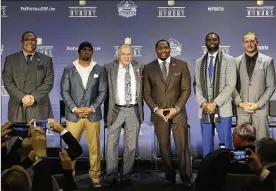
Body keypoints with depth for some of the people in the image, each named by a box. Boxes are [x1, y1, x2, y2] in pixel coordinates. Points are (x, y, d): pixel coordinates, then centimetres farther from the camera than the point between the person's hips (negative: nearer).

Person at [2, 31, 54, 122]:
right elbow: (8, 82, 4)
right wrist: (22, 97, -10)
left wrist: (34, 97, -11)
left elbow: (49, 82, 3)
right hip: (17, 109, 1)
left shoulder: (46, 60, 11)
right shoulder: (10, 59, 12)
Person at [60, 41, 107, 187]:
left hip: (93, 114, 1)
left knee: (95, 147, 5)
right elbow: (64, 91, 0)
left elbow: (102, 92, 3)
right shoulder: (69, 69, 4)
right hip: (73, 114, -1)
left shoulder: (99, 70, 6)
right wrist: (74, 108, -11)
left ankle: (95, 175, 17)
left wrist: (92, 108, -9)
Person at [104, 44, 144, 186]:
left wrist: (141, 108, 4)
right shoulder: (109, 68, 0)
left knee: (131, 145, 7)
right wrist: (107, 110, -6)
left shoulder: (140, 67, 6)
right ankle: (111, 176, 7)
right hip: (116, 110, -2)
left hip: (134, 111, 2)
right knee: (112, 144, -1)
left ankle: (126, 175, 18)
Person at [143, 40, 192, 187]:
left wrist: (177, 108, -11)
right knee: (164, 147, 5)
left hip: (178, 112, -1)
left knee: (182, 146, 0)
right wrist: (156, 109, -9)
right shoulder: (149, 68, 5)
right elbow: (146, 93, 5)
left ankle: (186, 178, 11)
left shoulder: (181, 65, 3)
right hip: (159, 113, 1)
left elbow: (186, 89, 0)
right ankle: (169, 176, 17)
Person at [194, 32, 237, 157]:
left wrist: (215, 103, -14)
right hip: (204, 110, 3)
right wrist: (203, 103, -8)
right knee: (206, 143, 7)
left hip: (222, 109, -3)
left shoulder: (229, 60, 2)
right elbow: (197, 85, 8)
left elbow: (230, 85, -6)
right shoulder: (199, 62, 13)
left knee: (225, 143, 0)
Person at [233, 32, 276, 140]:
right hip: (242, 109, 1)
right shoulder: (236, 62, 7)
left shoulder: (267, 61, 3)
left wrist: (258, 104, -8)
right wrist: (240, 103, -7)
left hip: (260, 108, -1)